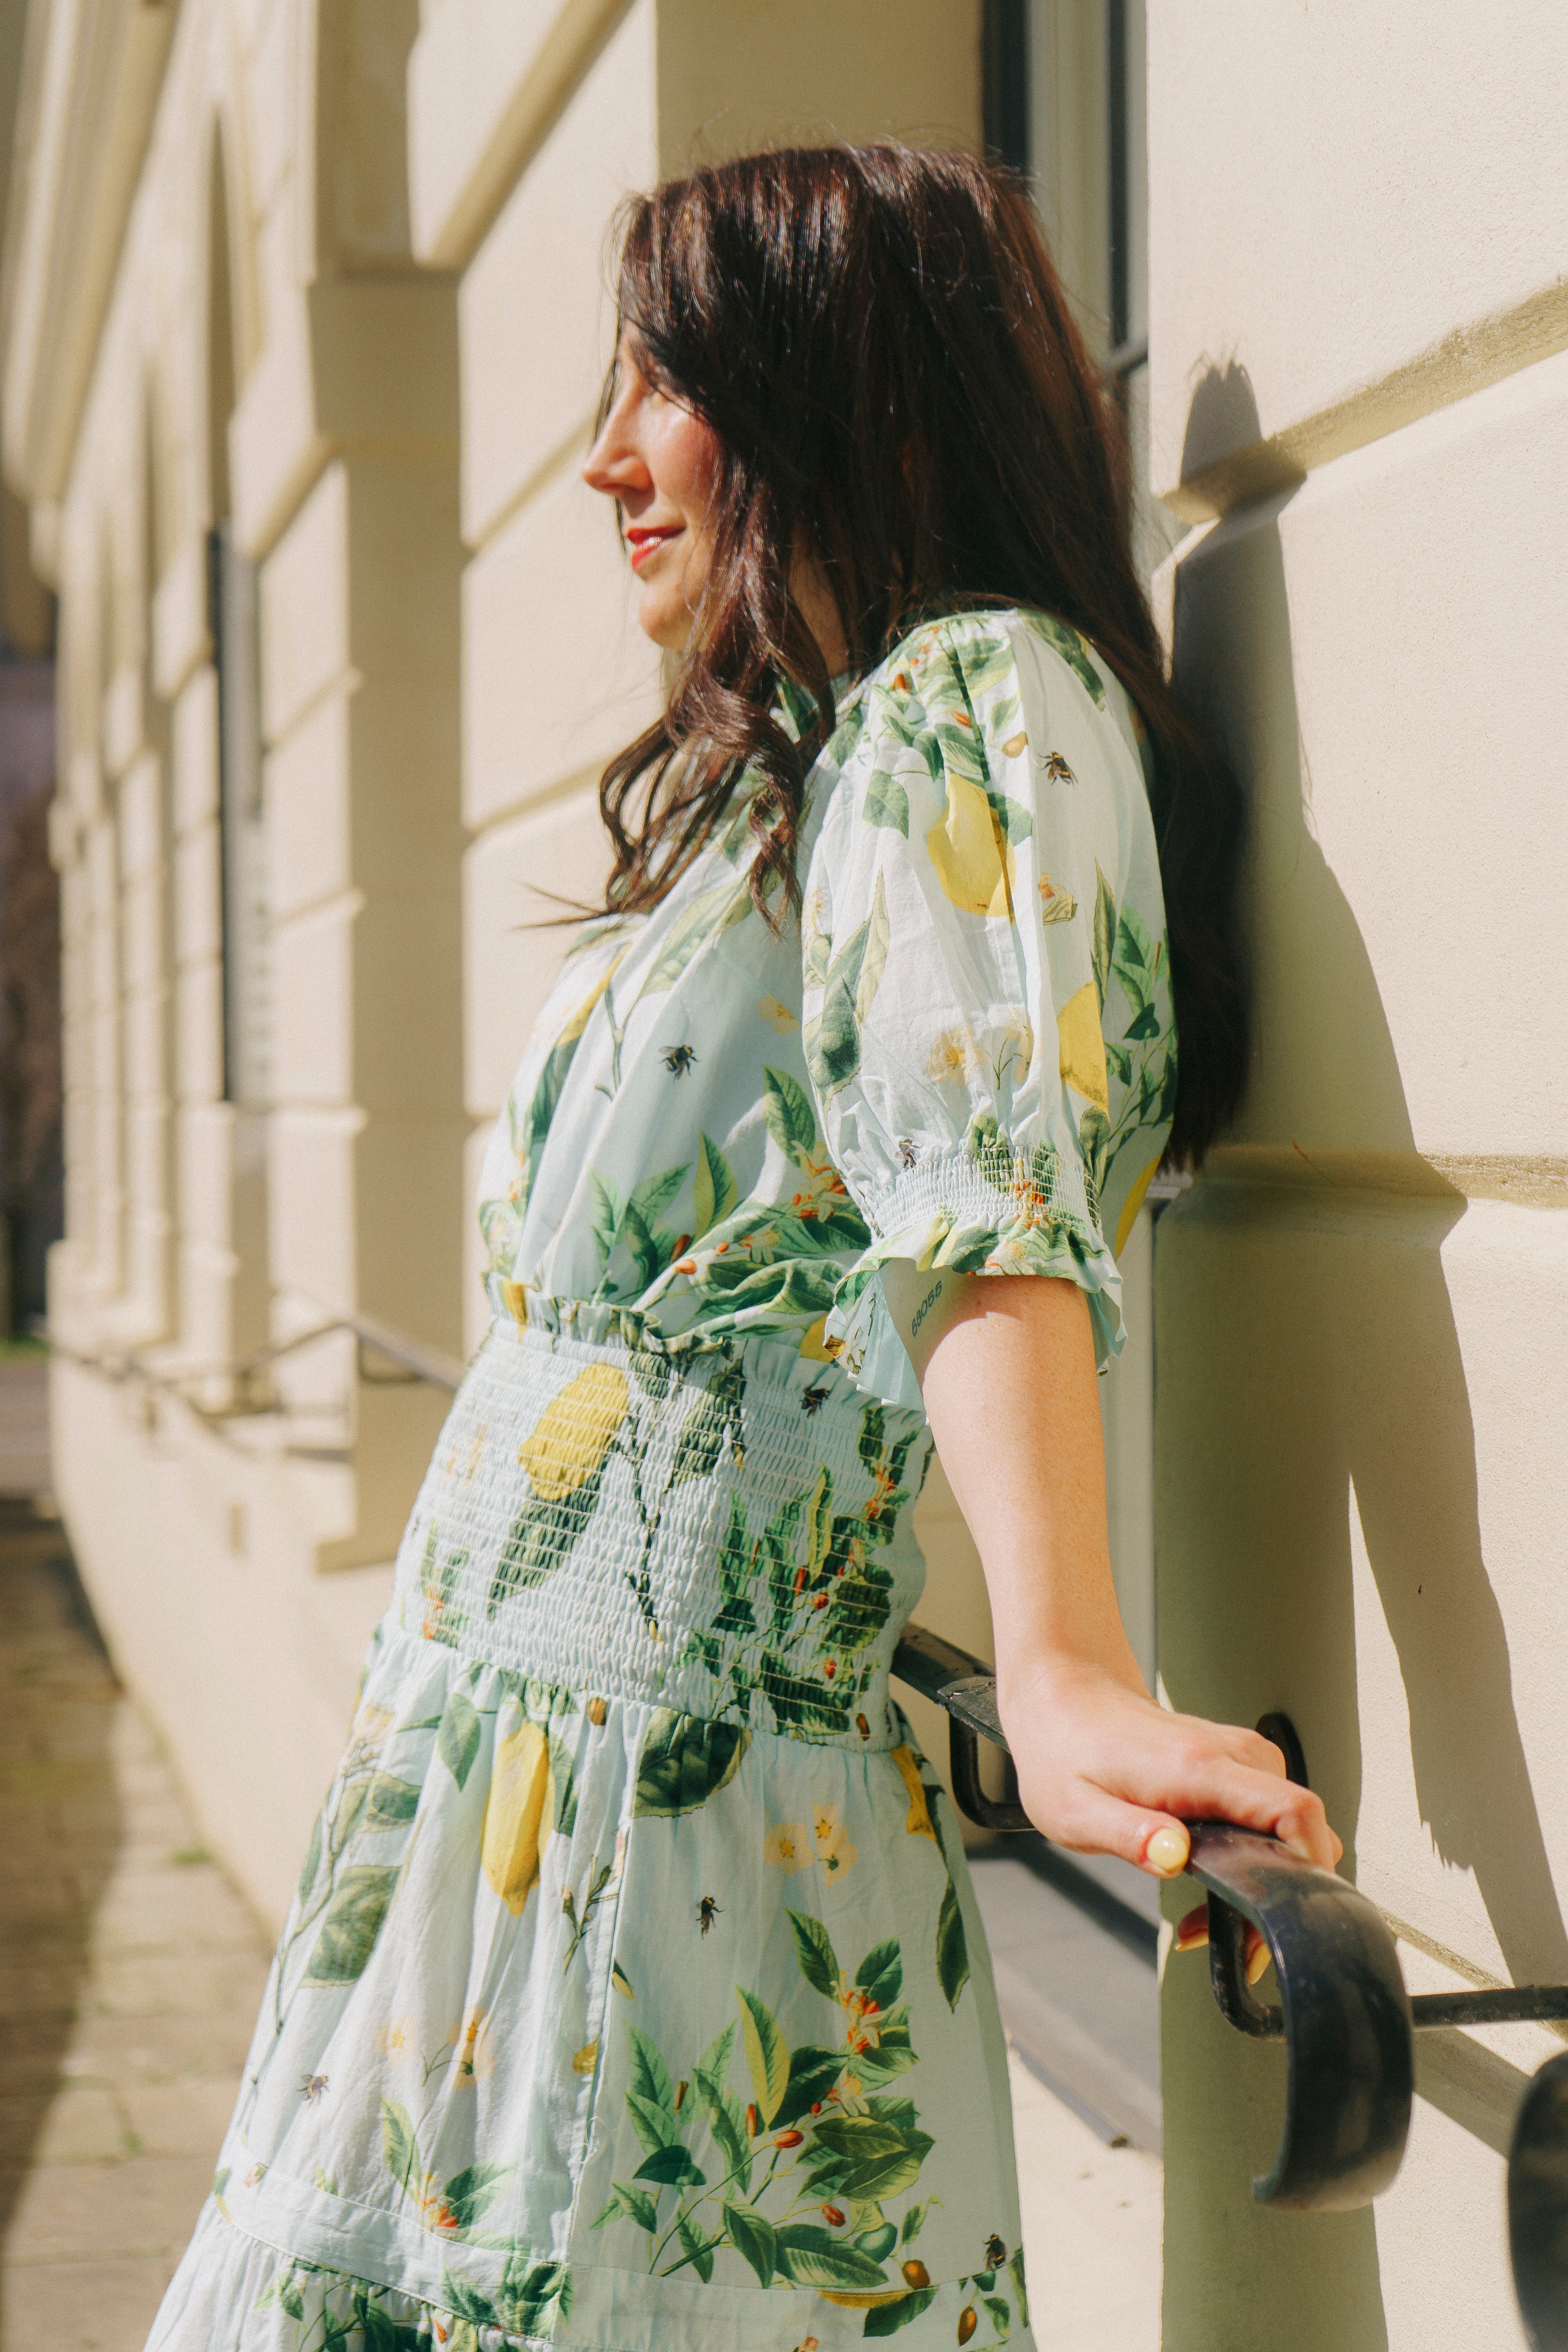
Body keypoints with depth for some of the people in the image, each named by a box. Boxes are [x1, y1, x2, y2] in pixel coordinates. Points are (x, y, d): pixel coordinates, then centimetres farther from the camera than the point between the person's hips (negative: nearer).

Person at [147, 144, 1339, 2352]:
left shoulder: (968, 695, -9)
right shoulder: (788, 763, 20)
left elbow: (991, 1204, -25)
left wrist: (1061, 1674, -36)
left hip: (648, 1782, -9)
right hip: (500, 1771, 9)